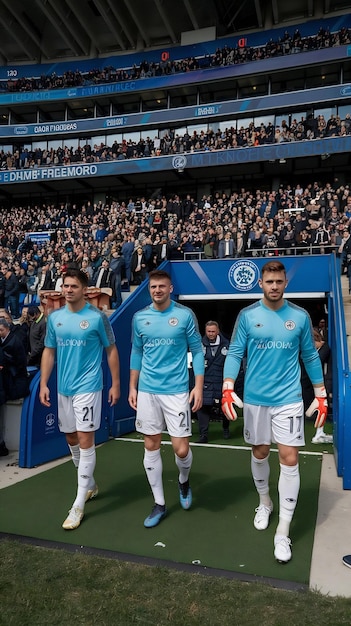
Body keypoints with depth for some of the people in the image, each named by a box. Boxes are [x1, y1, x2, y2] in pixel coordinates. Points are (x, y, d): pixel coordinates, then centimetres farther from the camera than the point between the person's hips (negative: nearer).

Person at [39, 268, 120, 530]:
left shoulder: (97, 317, -7)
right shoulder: (54, 318, 6)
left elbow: (111, 350, -2)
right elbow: (49, 352, 12)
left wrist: (116, 384, -4)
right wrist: (43, 384, 4)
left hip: (87, 388, -6)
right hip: (63, 388, 6)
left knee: (85, 441, -5)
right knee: (71, 439, 15)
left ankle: (79, 504, 4)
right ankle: (90, 485, 35)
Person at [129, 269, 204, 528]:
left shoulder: (185, 314, -5)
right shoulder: (139, 317, 4)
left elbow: (197, 350, -1)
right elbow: (136, 353, 13)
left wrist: (199, 387, -7)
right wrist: (132, 387, 10)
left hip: (177, 391, -3)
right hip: (146, 391, 3)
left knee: (181, 449, -3)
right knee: (151, 447, 7)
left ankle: (184, 480, 33)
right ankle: (159, 504, 24)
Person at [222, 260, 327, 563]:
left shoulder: (300, 316, -1)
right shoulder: (247, 315, -3)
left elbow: (310, 356, 7)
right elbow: (235, 353, -3)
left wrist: (321, 395, 7)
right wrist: (228, 389, -15)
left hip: (288, 399, 0)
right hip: (255, 399, 1)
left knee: (289, 459, -4)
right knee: (260, 453, 14)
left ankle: (283, 531, 9)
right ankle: (265, 502, 41)